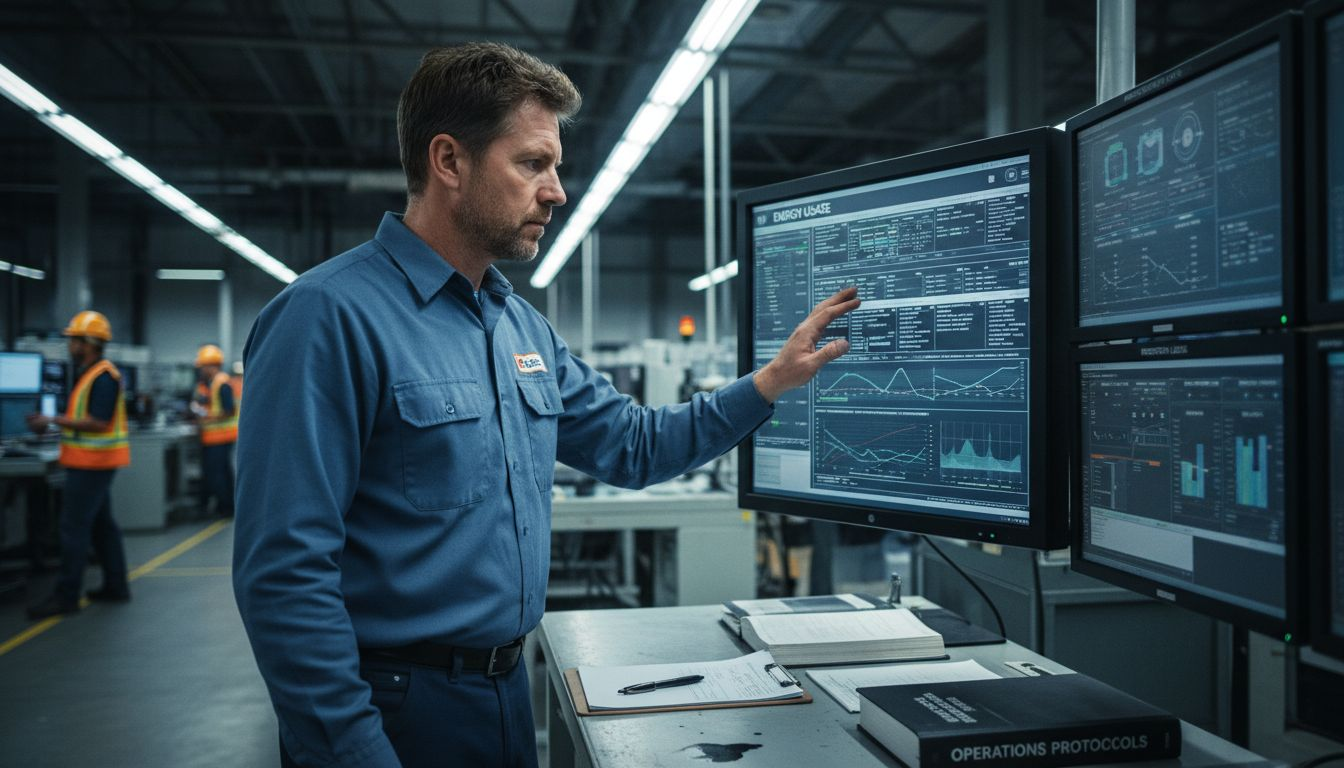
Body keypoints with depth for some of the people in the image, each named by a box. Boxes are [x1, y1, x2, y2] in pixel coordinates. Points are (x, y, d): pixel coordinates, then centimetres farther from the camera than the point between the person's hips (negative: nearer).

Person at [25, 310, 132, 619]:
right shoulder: (88, 374, 15)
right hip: (90, 462, 10)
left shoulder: (103, 377, -17)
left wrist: (53, 420, -20)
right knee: (102, 524, 14)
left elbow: (98, 423, -23)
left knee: (74, 526, -6)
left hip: (92, 463, -10)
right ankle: (116, 586, 21)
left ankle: (66, 596, -1)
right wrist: (52, 422, 10)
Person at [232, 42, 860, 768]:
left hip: (509, 693, 8)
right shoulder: (329, 317, -19)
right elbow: (286, 574, -22)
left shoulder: (524, 326, 7)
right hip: (394, 709, -8)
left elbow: (633, 445, 15)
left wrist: (776, 377, 8)